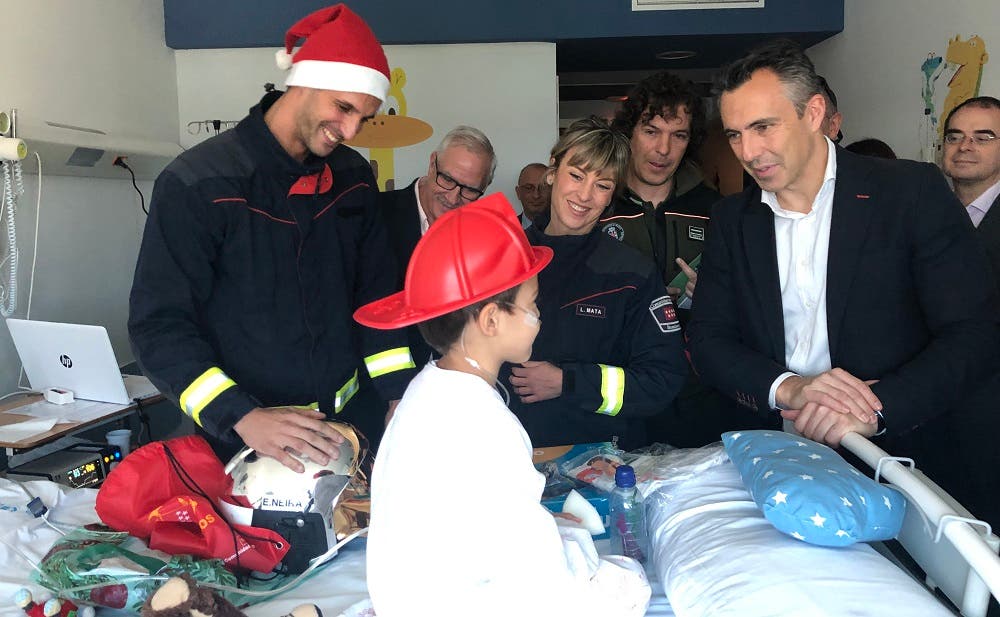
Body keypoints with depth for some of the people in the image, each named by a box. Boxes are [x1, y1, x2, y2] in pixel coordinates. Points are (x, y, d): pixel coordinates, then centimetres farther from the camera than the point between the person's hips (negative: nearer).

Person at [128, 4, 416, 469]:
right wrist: (244, 418, -29)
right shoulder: (197, 184, -14)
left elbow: (376, 293, 8)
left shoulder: (353, 177, 2)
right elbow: (159, 324, -16)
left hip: (352, 417, 5)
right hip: (244, 438, -5)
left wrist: (400, 395, -3)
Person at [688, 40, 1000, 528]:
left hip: (907, 456, -2)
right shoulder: (731, 220, 7)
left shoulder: (912, 191, -4)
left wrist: (875, 410, -21)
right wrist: (786, 387, -16)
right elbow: (708, 340, 3)